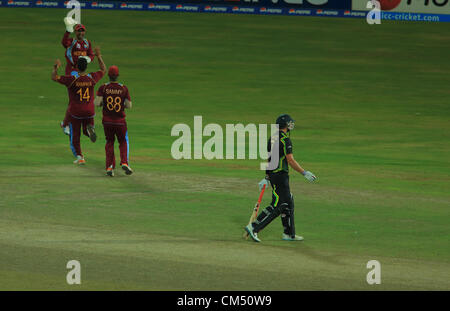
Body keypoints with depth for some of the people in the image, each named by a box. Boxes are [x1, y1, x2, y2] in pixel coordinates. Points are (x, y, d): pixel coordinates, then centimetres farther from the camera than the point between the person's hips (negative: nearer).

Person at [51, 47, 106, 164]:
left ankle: (79, 157, 5)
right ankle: (89, 128, -16)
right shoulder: (92, 78, -5)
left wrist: (56, 67, -4)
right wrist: (99, 56, 19)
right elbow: (103, 70, 15)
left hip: (75, 112, -3)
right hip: (89, 112, 3)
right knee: (86, 132, 21)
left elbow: (54, 77, -14)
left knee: (75, 136, 10)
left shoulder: (72, 79, -16)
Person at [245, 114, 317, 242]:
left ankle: (289, 234, 20)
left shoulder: (272, 139, 12)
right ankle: (254, 227, -14)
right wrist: (305, 173, -12)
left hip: (272, 174, 10)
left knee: (288, 203, 15)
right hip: (280, 175, -10)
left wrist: (267, 178, 20)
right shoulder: (285, 140, -15)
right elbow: (291, 161, -18)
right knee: (277, 206, -9)